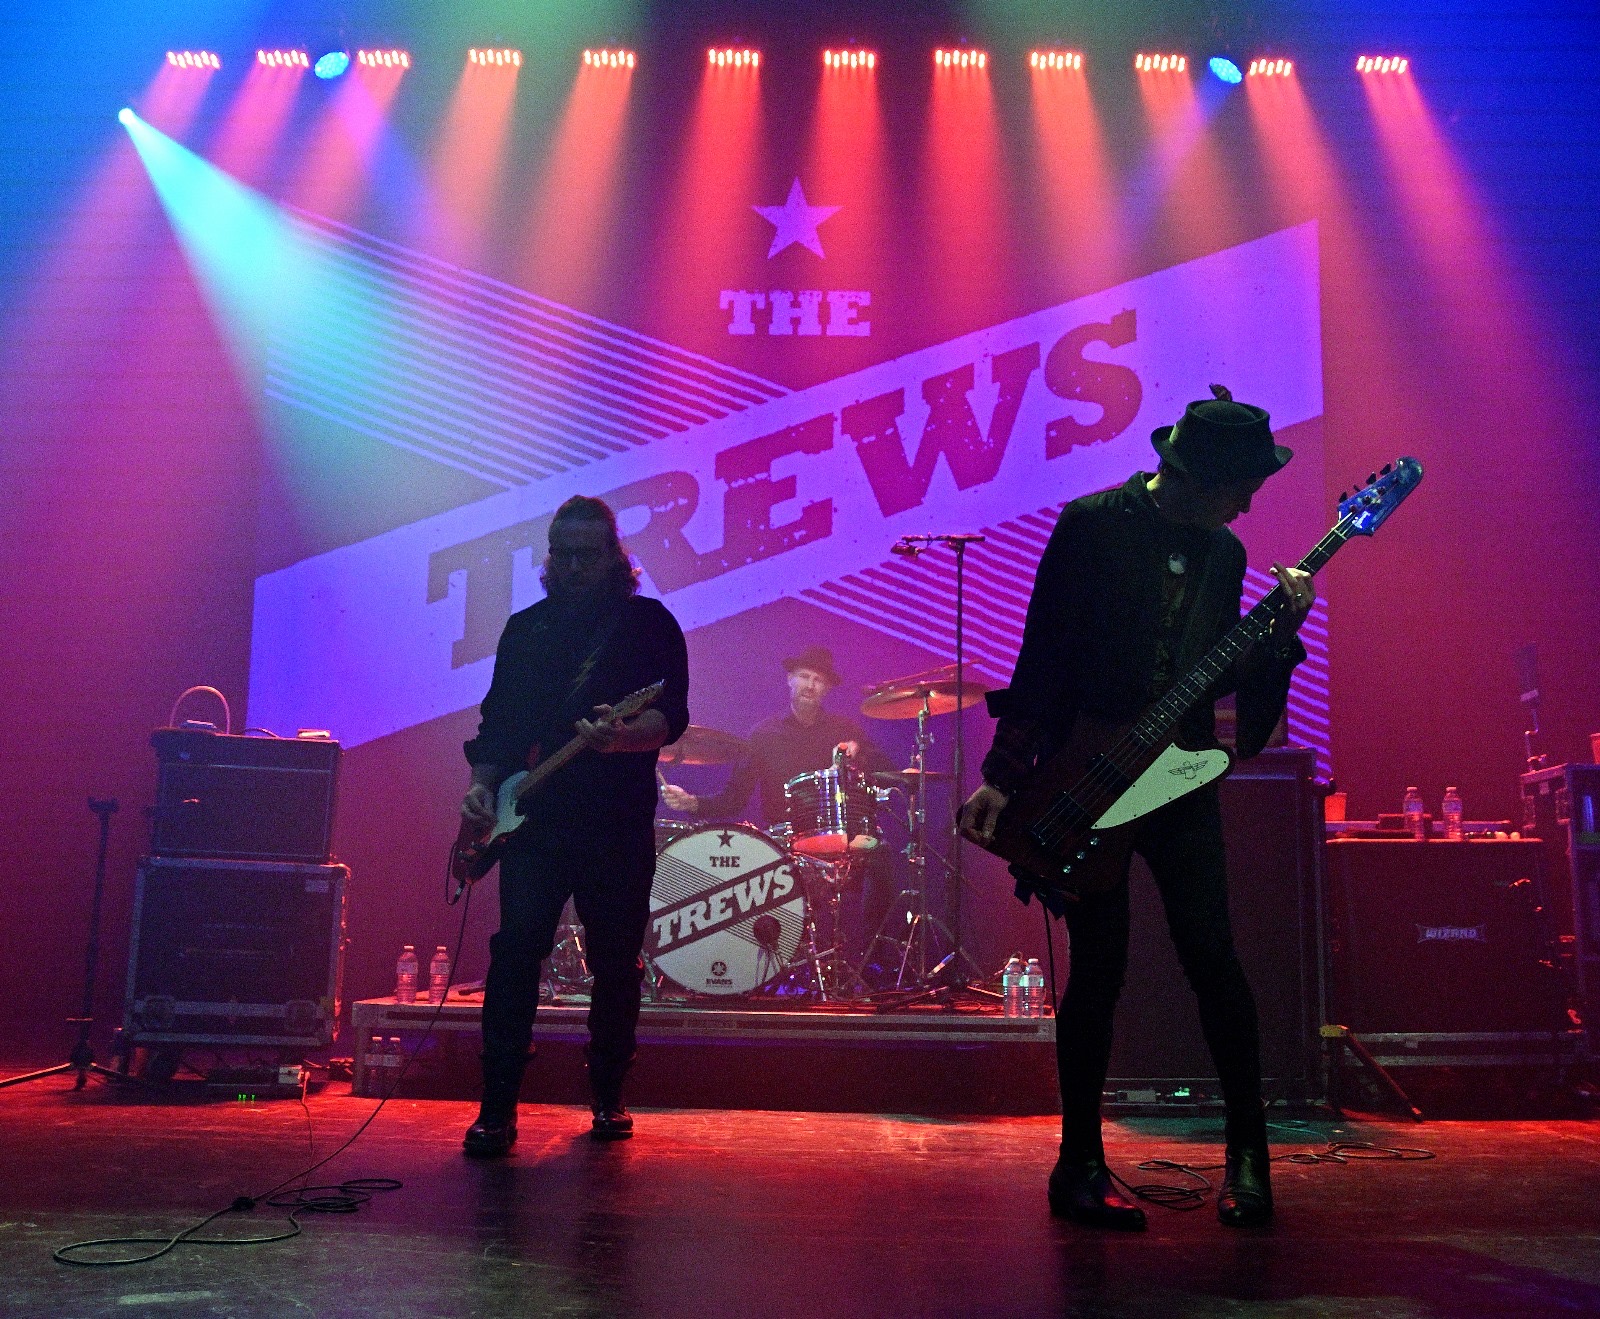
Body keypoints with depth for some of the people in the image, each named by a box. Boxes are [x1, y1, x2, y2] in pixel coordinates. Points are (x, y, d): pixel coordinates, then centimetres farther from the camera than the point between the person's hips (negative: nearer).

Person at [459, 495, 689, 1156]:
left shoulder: (650, 623, 3)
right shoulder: (524, 627, 15)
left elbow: (672, 712, -10)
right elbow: (496, 719, 16)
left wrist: (624, 736, -31)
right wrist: (483, 785, -1)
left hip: (618, 824, -2)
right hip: (532, 819, 2)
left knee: (616, 965, 6)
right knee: (515, 951, -10)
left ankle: (608, 1098, 22)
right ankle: (497, 1108, -6)